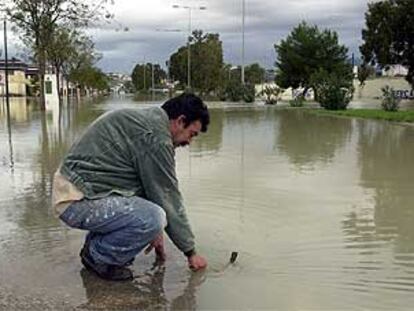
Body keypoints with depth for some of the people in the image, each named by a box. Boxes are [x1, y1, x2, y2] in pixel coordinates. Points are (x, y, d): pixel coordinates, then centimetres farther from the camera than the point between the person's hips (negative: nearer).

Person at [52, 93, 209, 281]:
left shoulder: (142, 119, 15)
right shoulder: (156, 136, -16)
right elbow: (168, 198, -12)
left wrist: (152, 231, 22)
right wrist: (191, 252, -1)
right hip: (79, 202, -11)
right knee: (154, 218, -24)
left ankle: (96, 243, 16)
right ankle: (97, 256, -2)